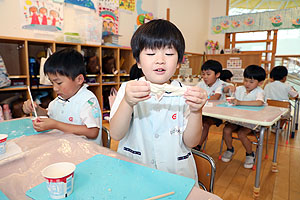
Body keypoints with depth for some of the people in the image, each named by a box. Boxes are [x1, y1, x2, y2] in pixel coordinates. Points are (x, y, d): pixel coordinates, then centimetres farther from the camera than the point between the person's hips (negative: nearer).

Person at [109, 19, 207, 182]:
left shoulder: (184, 94, 0)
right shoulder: (128, 89, 0)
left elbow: (190, 143, -2)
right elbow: (116, 135, -9)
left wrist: (196, 112, -18)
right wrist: (127, 103, -25)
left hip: (176, 174, 1)